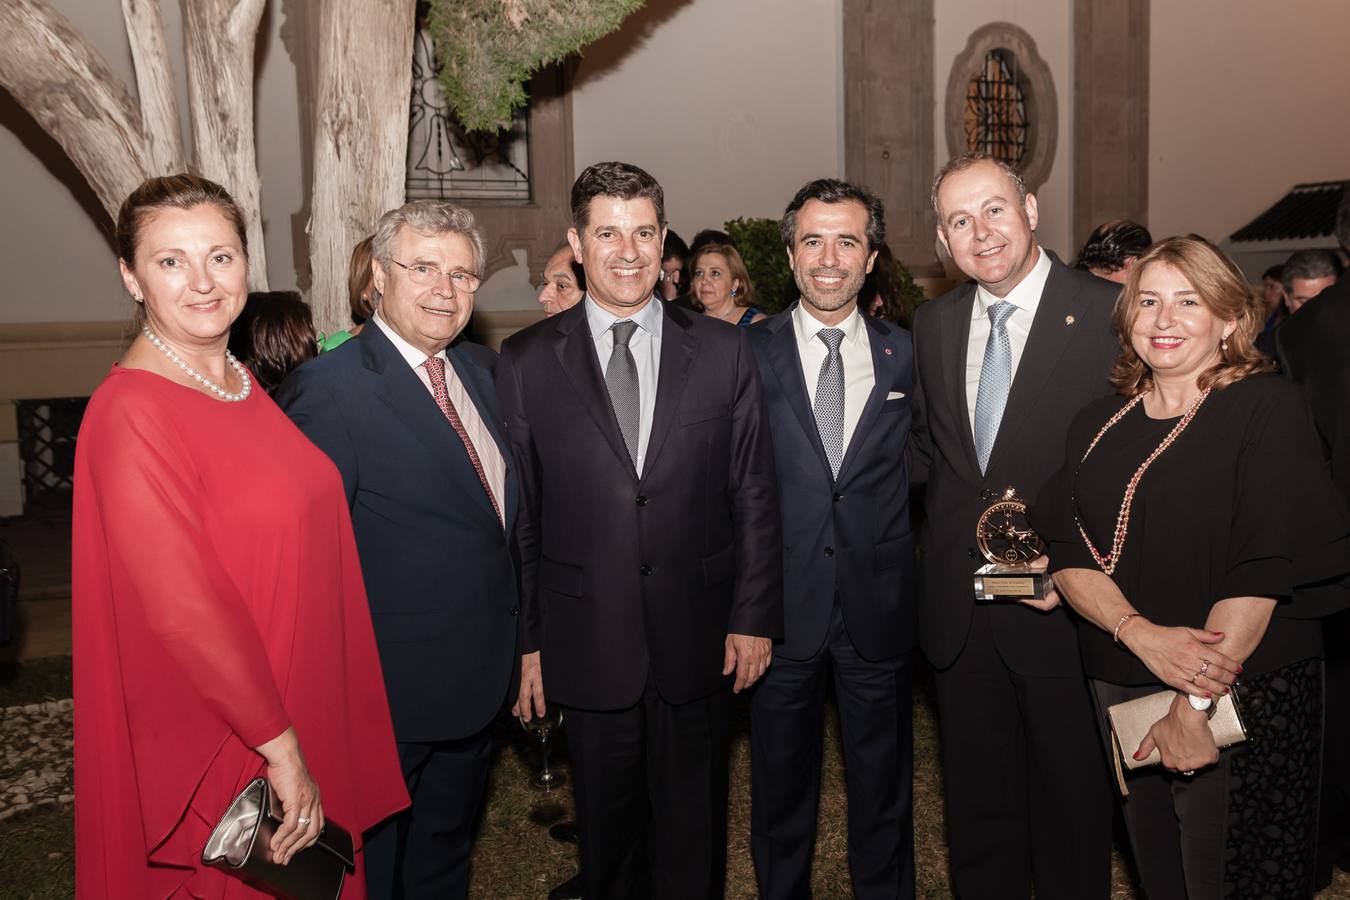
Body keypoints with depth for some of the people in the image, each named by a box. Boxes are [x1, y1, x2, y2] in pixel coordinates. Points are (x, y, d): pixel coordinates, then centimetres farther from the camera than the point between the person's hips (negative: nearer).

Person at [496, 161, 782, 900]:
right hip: (587, 641, 0)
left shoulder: (723, 351, 1)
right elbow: (516, 513, 0)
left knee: (693, 834, 16)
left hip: (699, 638, 1)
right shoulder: (525, 362, -1)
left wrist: (754, 616, -2)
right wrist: (525, 641, -1)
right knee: (606, 832, 17)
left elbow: (754, 494, 2)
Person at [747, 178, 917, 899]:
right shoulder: (747, 354, -2)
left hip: (880, 604, 1)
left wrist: (918, 585, -5)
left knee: (882, 786, 17)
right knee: (781, 786, 16)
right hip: (782, 604, -1)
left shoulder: (908, 355, 3)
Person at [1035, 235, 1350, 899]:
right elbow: (1066, 552, -1)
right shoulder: (1097, 426, 6)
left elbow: (1264, 568, -16)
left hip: (1246, 696, -4)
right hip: (1121, 687, 4)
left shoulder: (1266, 409, -8)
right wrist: (1141, 633, -19)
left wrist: (1197, 704, -21)